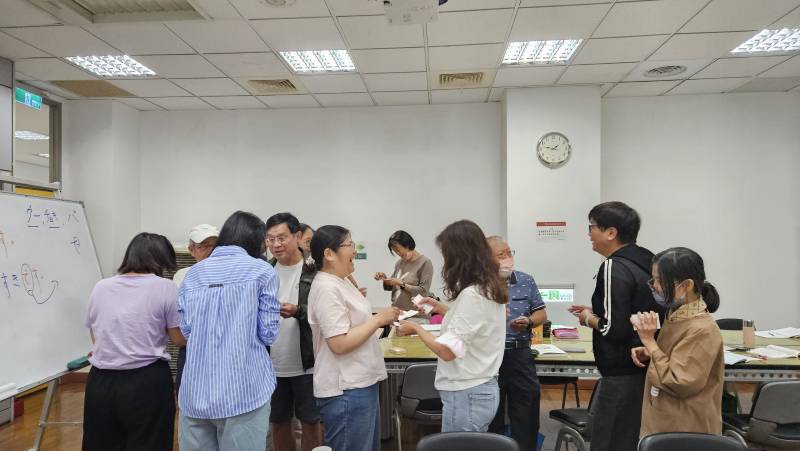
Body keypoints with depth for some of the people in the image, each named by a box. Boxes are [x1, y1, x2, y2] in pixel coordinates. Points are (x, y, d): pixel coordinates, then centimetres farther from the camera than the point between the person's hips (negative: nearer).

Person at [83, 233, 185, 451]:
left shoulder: (100, 287, 6)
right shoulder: (165, 287, -8)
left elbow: (95, 336, 15)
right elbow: (180, 339, -4)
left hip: (101, 382, 5)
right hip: (147, 383, -4)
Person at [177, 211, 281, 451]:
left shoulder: (194, 273, 9)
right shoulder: (262, 271, -3)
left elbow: (186, 329, 8)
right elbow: (268, 333, -4)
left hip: (196, 390, 4)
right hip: (243, 390, -4)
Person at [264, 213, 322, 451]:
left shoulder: (316, 270, -10)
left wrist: (298, 311, -28)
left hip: (307, 364, -4)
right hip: (272, 365, 4)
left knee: (310, 422, 10)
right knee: (278, 423, 17)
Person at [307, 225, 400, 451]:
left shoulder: (340, 282, 10)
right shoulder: (327, 288, -21)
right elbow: (339, 343, -25)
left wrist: (380, 320, 7)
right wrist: (378, 319, -18)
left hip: (361, 383, 10)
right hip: (346, 391, -10)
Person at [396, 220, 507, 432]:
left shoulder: (472, 294, -24)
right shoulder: (490, 287, 5)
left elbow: (447, 351, -24)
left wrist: (416, 328, -9)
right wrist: (443, 309, 17)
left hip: (466, 395, -9)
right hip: (483, 389, 9)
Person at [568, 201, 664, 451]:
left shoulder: (614, 267, -19)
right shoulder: (646, 262, 8)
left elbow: (615, 329, -23)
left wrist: (588, 319, -5)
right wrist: (596, 311, 12)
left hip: (623, 376, -9)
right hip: (645, 368, 9)